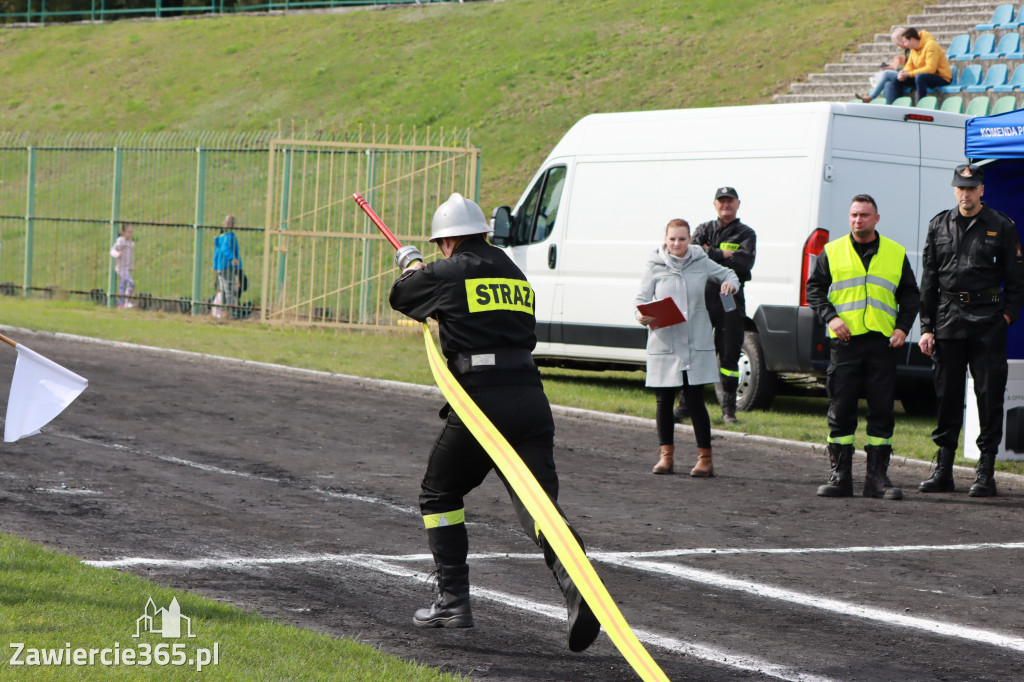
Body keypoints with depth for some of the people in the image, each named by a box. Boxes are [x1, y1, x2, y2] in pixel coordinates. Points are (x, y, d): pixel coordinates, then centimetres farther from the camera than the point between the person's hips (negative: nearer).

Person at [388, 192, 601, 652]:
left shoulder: (447, 274, 1)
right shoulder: (515, 274, 18)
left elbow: (401, 296, 19)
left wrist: (411, 266, 43)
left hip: (480, 398, -4)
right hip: (530, 398, 4)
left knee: (439, 495, 18)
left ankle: (453, 602, 16)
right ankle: (576, 587, -31)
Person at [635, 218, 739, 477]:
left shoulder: (701, 263, 6)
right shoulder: (655, 266, 3)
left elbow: (727, 274, 21)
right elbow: (642, 298, 3)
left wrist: (730, 283, -3)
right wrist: (642, 316, -19)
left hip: (696, 345, -1)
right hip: (664, 344, 1)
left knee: (695, 401, -3)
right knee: (664, 401, 4)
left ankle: (705, 458, 1)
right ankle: (666, 455, 17)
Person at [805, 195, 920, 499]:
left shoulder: (896, 254, 10)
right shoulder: (832, 252, 8)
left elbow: (910, 294, 14)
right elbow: (814, 288, 10)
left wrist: (903, 327, 0)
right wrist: (830, 317, -6)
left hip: (883, 342, 1)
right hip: (845, 341, -1)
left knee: (882, 411, 0)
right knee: (841, 410, 0)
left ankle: (877, 476, 5)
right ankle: (840, 476, 6)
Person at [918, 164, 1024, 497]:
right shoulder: (939, 226, 11)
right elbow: (928, 281, 13)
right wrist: (926, 327, 7)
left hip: (988, 322, -3)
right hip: (948, 320, 3)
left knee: (989, 395, -3)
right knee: (947, 395, 6)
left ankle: (986, 472, 2)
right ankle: (943, 471, 13)